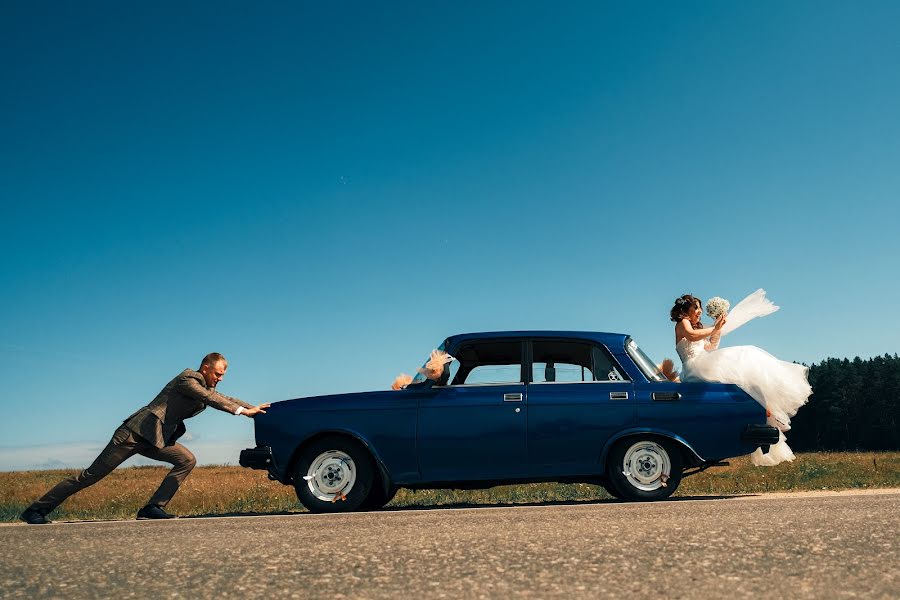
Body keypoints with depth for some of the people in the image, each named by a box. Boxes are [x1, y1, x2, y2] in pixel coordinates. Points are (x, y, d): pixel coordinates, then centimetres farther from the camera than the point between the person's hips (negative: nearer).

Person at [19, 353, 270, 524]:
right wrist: (242, 410, -19)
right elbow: (210, 399, -21)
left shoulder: (206, 387, 15)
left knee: (187, 460, -8)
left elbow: (225, 399, 20)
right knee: (93, 475, -7)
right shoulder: (188, 379, -11)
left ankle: (153, 507, -10)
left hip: (155, 438, 9)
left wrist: (255, 407, 13)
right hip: (135, 432, -9)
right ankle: (37, 510, 2)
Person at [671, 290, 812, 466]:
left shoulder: (697, 326, 33)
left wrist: (718, 330, 20)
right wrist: (714, 328, -11)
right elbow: (691, 335, -18)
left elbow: (710, 349, 26)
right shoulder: (682, 323, 5)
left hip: (705, 366, 10)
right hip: (695, 369, -10)